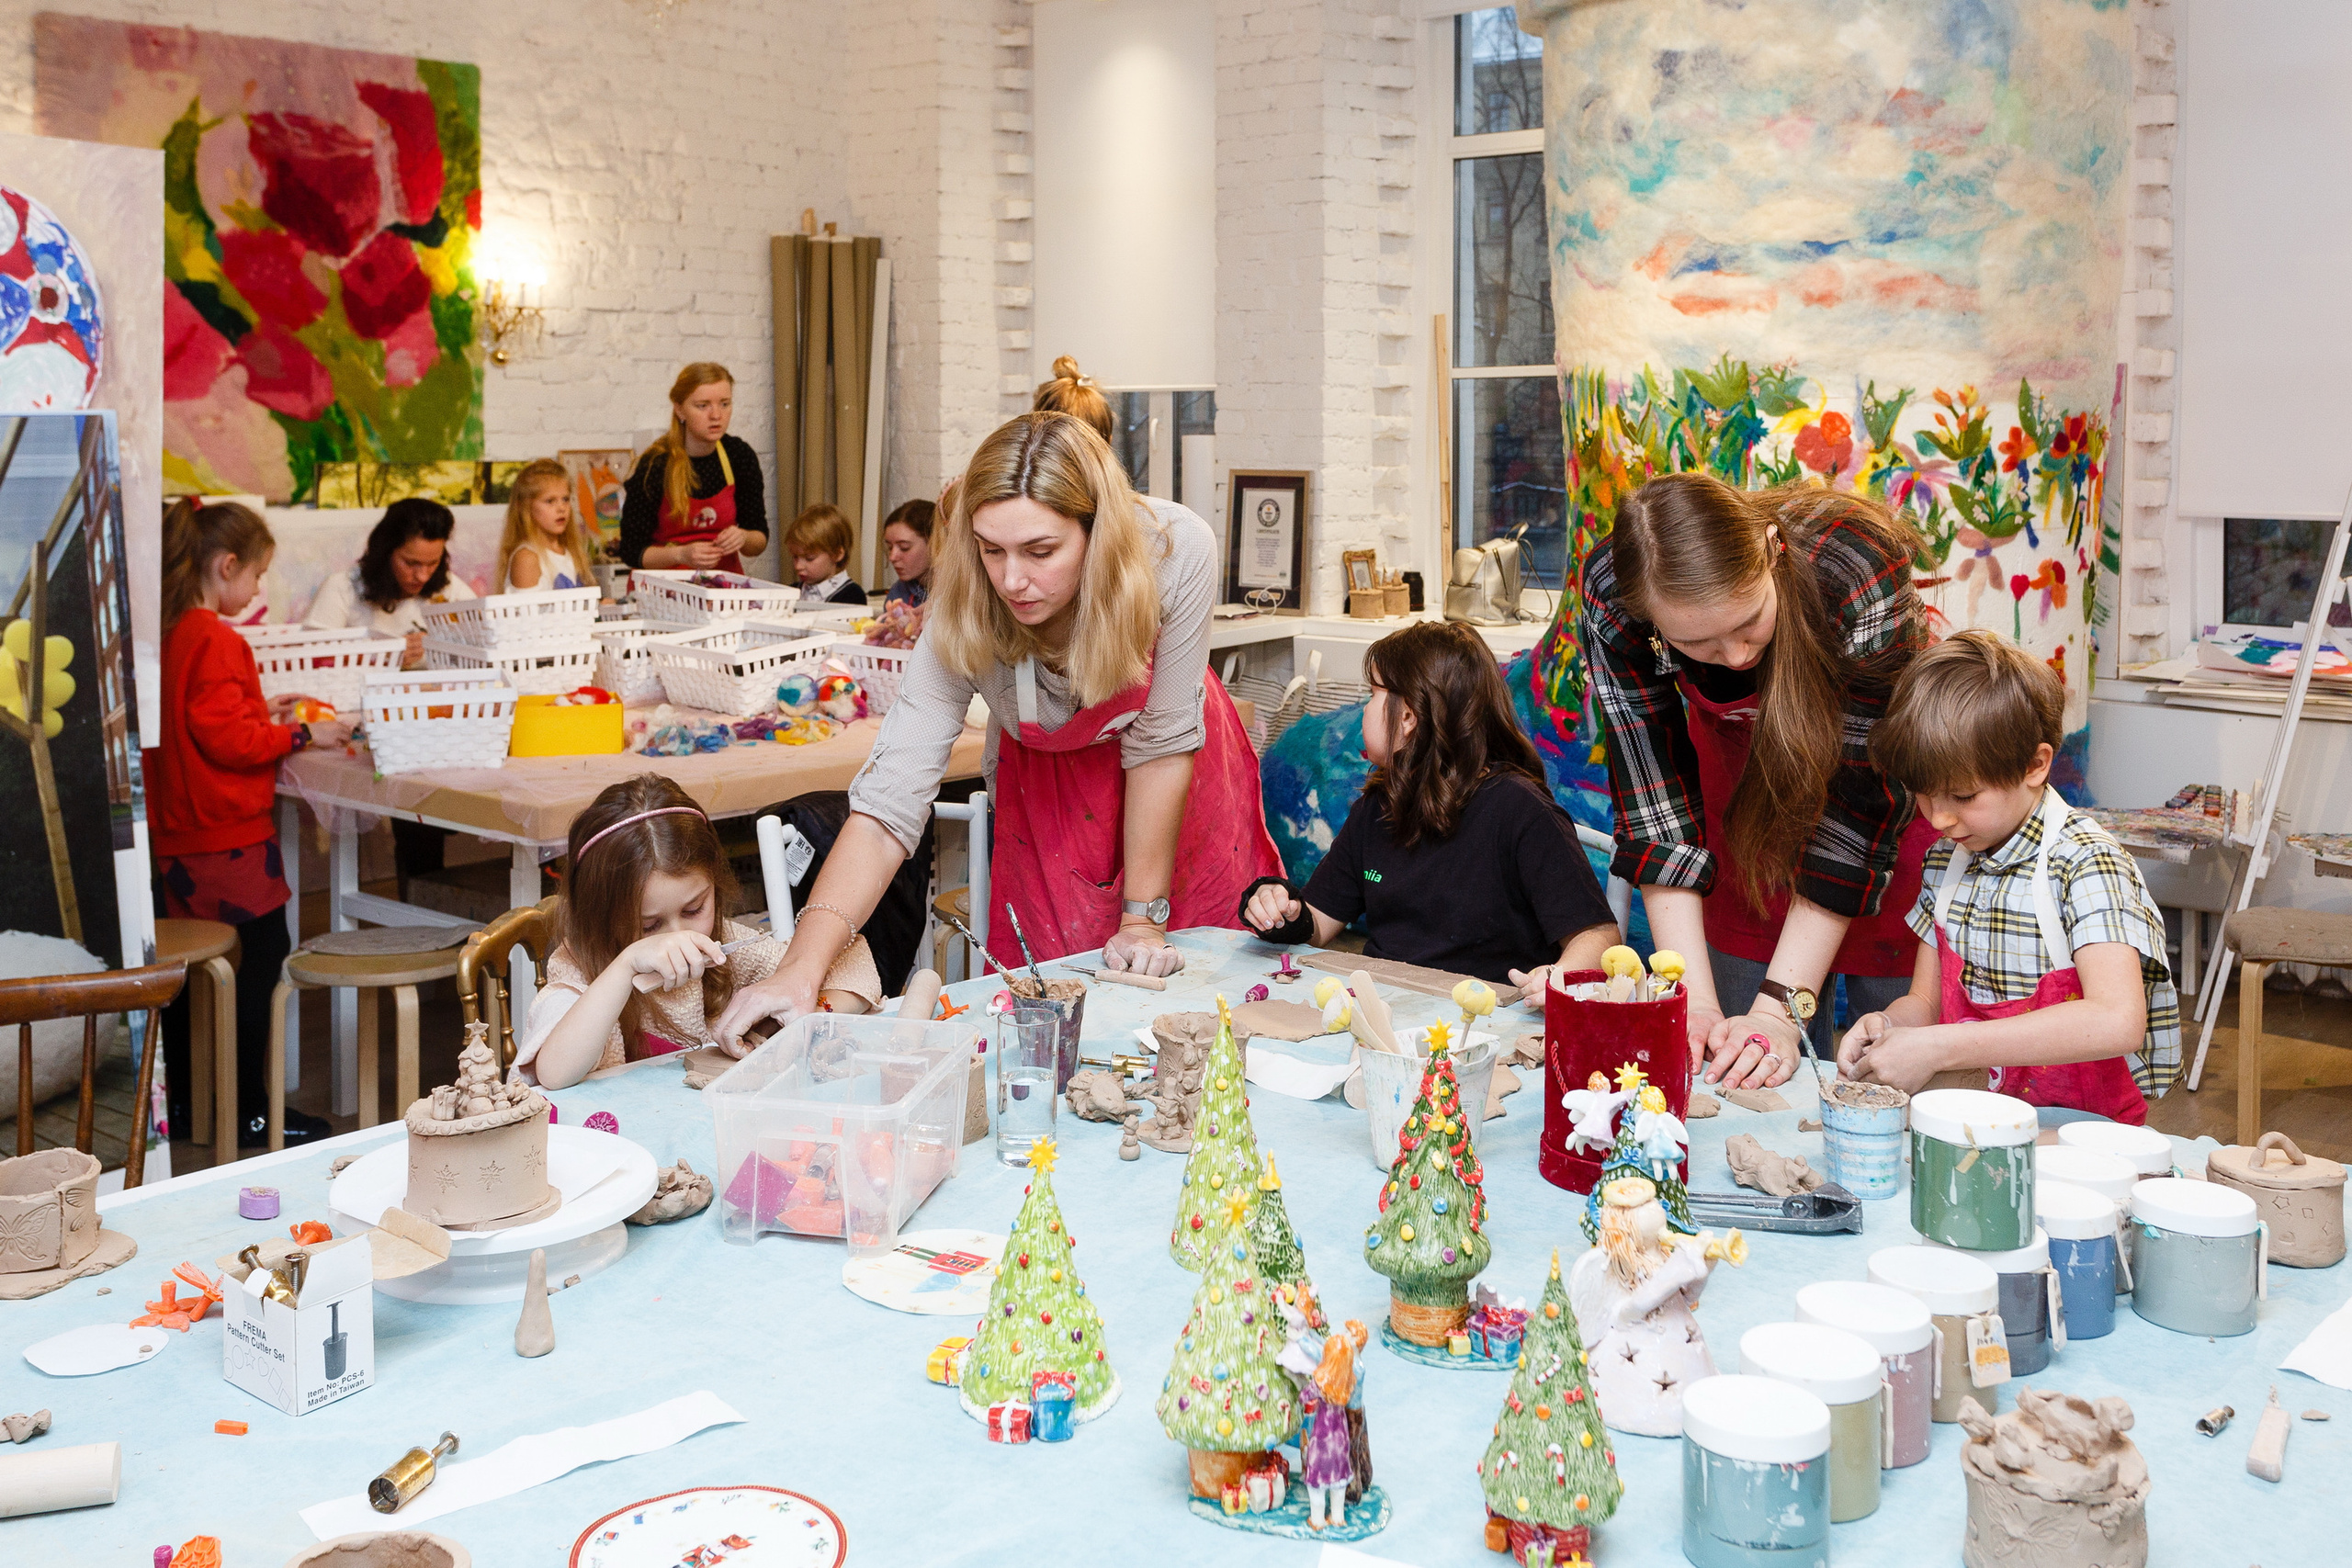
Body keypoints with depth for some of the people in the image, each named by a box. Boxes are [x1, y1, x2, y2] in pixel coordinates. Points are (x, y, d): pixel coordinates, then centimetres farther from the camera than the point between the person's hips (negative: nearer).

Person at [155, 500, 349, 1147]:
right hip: (229, 838, -9)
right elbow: (226, 739, -21)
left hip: (177, 837, 9)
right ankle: (249, 1113, 6)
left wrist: (259, 712, 15)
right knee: (263, 962, 0)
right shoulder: (218, 642, -18)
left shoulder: (169, 635, 9)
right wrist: (301, 734, -11)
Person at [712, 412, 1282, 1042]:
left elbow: (1161, 741, -25)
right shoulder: (964, 617, -33)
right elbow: (888, 805, -37)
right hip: (1045, 783, 0)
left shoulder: (1178, 552, -36)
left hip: (1182, 782, 0)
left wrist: (1143, 918, -20)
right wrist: (800, 971, -49)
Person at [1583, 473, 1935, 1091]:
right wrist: (1694, 1001, -30)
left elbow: (1858, 807, -29)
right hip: (1744, 776, 2)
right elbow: (1656, 806, -24)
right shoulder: (1613, 599, -29)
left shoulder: (1860, 580, -36)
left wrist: (1780, 1009, -31)